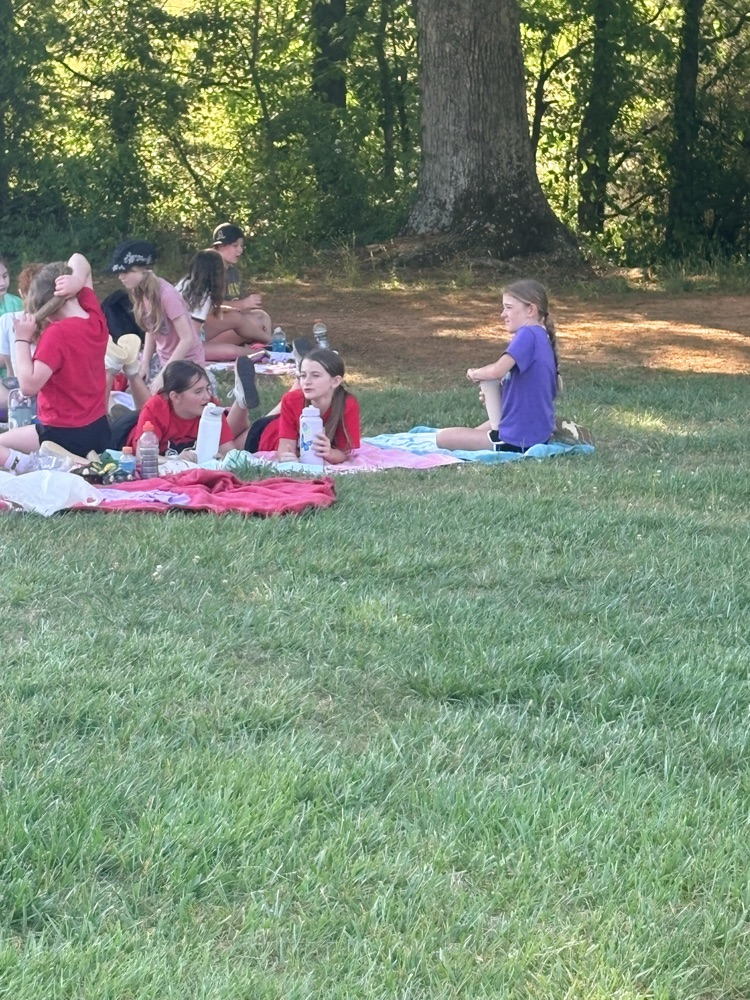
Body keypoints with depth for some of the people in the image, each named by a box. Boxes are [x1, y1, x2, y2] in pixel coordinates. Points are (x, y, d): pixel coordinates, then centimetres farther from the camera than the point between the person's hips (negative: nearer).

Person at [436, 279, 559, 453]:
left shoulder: (527, 334, -19)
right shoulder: (543, 338, 11)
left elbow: (497, 371, -31)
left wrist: (475, 374, -10)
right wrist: (497, 394, 2)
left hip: (518, 441, -11)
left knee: (443, 438, -5)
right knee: (477, 430, 38)